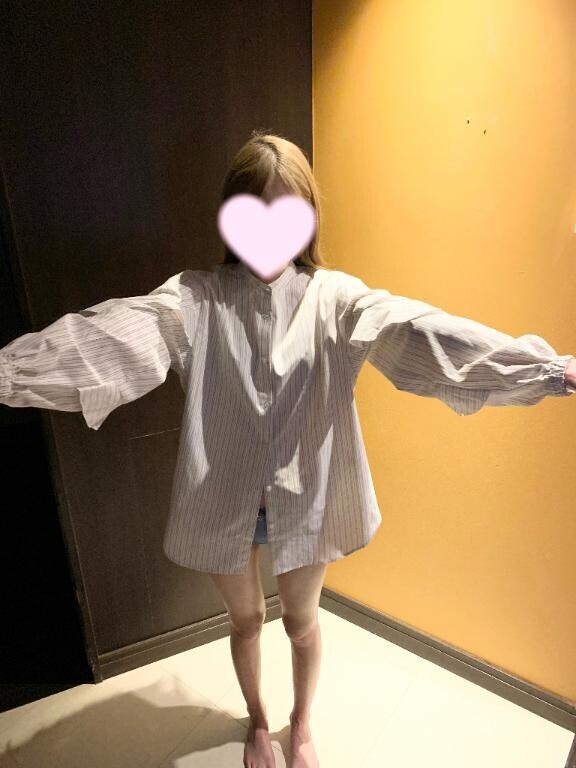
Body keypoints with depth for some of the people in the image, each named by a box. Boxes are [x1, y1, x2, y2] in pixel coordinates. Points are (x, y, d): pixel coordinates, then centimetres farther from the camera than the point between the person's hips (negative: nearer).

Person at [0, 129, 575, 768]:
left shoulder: (335, 298, -10)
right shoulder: (194, 297, -10)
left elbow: (419, 330, -22)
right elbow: (104, 335, -21)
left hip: (304, 500, 0)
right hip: (225, 501, 1)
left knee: (302, 622, 23)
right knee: (246, 619, 24)